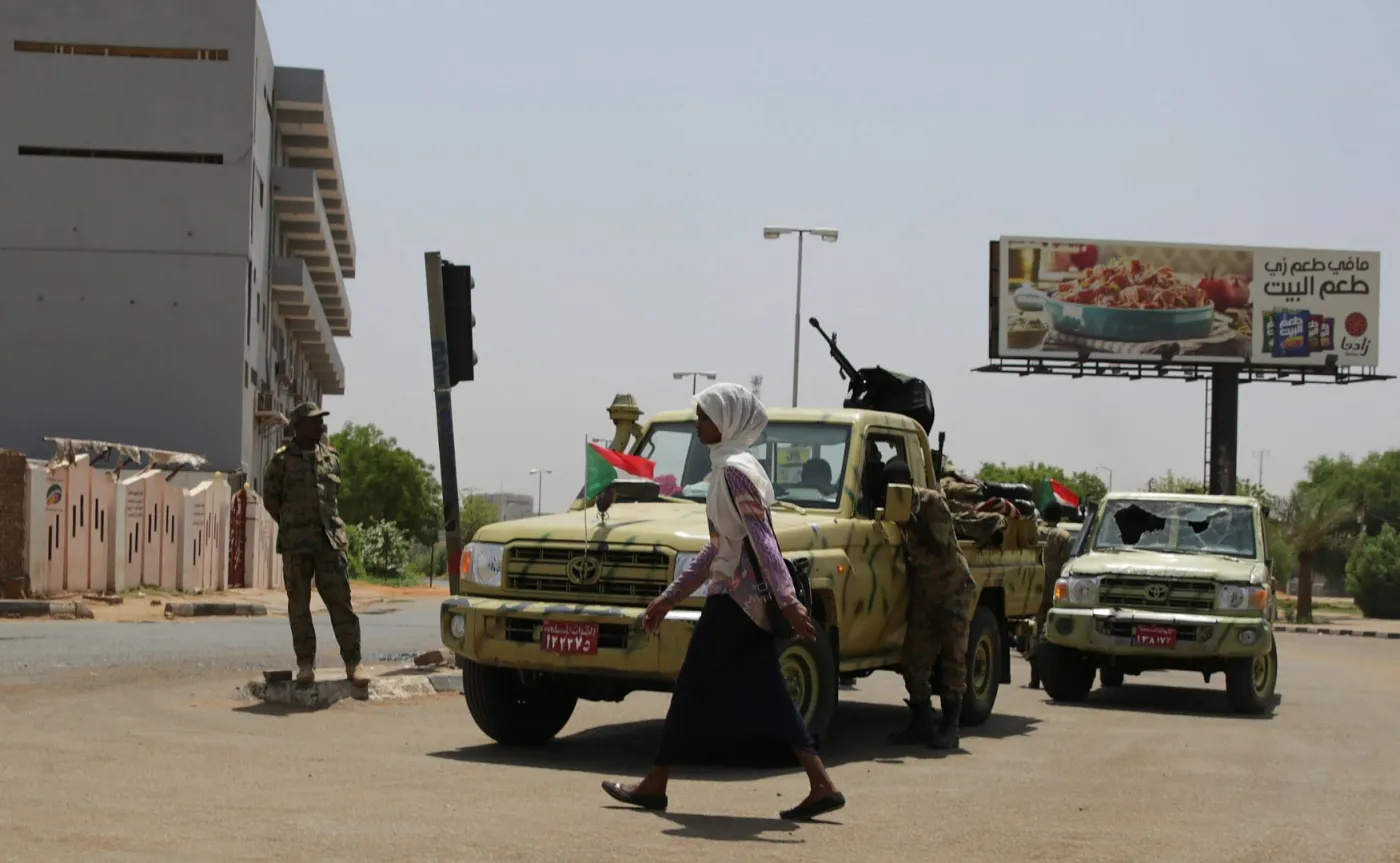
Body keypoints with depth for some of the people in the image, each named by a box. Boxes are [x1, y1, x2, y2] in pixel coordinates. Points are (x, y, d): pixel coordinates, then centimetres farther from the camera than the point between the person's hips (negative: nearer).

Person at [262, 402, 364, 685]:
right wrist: (292, 526, 10)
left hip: (331, 538, 2)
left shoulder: (331, 457, 10)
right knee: (299, 604, 2)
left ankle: (352, 663, 0)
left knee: (340, 601, -2)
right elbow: (270, 497, 7)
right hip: (295, 544, -2)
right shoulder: (282, 460, 0)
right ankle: (306, 664, 9)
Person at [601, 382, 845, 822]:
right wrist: (669, 597, 26)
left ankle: (655, 785, 10)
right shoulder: (728, 468, 17)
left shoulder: (735, 470, -13)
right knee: (764, 697, 6)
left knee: (693, 688, 1)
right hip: (748, 599, 9)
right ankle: (822, 786, 0)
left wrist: (788, 600, -32)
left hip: (735, 600, -9)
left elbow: (762, 539, -23)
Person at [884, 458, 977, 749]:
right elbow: (906, 555, 0)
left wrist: (914, 524, -27)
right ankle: (921, 723, 8)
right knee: (913, 660, 0)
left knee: (953, 659, -5)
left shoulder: (932, 501, -15)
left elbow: (941, 549, -22)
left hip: (954, 589, -6)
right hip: (922, 592, 6)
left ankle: (949, 727, -4)